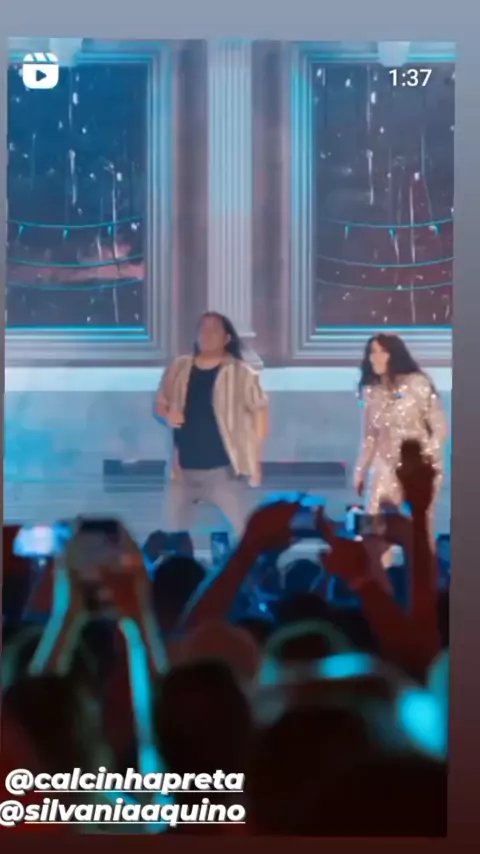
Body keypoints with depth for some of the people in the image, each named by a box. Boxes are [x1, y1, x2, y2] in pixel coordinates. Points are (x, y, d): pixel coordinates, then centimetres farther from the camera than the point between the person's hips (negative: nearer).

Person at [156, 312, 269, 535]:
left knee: (245, 529, -3)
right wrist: (167, 415, -8)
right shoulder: (178, 369, 6)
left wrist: (255, 458, -5)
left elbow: (260, 410, -2)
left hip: (222, 469, -4)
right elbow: (160, 405, 17)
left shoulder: (240, 373, -5)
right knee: (174, 530, 10)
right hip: (183, 469, 4)